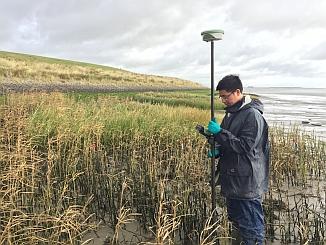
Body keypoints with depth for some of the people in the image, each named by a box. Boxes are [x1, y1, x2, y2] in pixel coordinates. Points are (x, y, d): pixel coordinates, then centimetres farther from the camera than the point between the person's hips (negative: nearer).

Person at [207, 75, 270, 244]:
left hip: (247, 183, -9)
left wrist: (219, 132, -22)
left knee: (251, 228, 3)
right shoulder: (232, 112, 11)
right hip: (232, 180, 9)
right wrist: (219, 150, 3)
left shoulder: (252, 115, -17)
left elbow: (245, 147, -22)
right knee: (236, 222, 22)